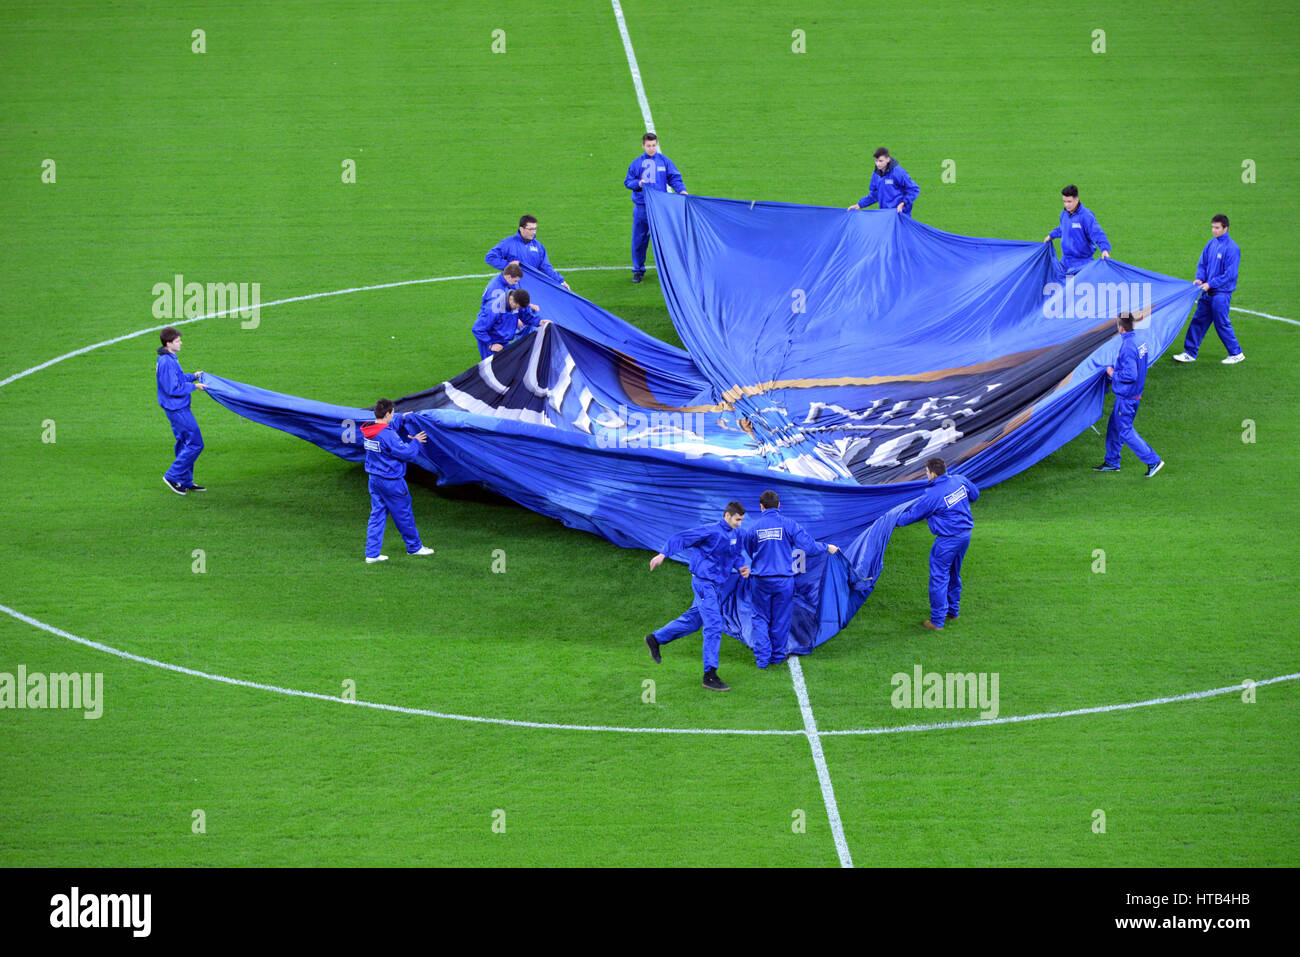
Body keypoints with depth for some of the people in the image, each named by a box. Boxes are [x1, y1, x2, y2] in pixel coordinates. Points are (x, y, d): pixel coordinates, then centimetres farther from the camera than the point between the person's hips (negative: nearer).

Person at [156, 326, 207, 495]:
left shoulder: (169, 359, 9)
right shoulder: (167, 362, -23)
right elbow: (173, 389, -23)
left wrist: (193, 376, 13)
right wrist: (193, 386, -14)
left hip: (179, 408, 11)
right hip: (177, 409, -11)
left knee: (184, 443, 16)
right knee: (195, 444, -6)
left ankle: (186, 481, 23)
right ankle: (173, 476, 1)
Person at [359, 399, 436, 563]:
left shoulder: (368, 431, 1)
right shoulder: (388, 435, -25)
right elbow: (406, 453, -19)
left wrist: (401, 418, 33)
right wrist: (415, 442, -1)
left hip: (374, 480, 8)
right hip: (391, 481, -7)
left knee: (377, 514, 11)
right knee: (404, 514, 10)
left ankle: (372, 554, 7)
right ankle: (414, 547, 26)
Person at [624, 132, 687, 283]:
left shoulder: (665, 161, 6)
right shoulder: (637, 163, 7)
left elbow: (674, 178, 4)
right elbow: (627, 181, 9)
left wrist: (682, 190, -14)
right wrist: (638, 183, -12)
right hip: (641, 207, 1)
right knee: (639, 239, 5)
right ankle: (638, 270, 17)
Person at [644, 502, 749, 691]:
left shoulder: (735, 535, 8)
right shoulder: (711, 531, -17)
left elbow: (735, 555, 23)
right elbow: (681, 538, -17)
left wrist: (741, 568, 2)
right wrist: (663, 555, -25)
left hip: (713, 585, 9)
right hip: (703, 582, -9)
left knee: (693, 620, 20)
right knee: (714, 627, -12)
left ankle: (655, 639, 38)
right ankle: (710, 675, -11)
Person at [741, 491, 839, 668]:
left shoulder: (754, 527, -1)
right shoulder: (789, 525, -5)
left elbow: (745, 551, 12)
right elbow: (808, 545, -6)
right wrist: (827, 548, 11)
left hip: (761, 581, 0)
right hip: (784, 580, 0)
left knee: (761, 618, 9)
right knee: (781, 619, 12)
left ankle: (762, 657, 0)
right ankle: (777, 656, 20)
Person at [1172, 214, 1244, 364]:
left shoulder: (1232, 248, -15)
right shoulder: (1211, 244, 7)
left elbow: (1230, 274, -18)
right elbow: (1202, 264, 13)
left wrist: (1210, 284, -20)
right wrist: (1199, 278, -6)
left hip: (1221, 293, -7)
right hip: (1207, 292, 7)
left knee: (1222, 324, -1)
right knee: (1198, 321, 8)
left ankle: (1236, 353, 12)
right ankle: (1190, 353, 15)